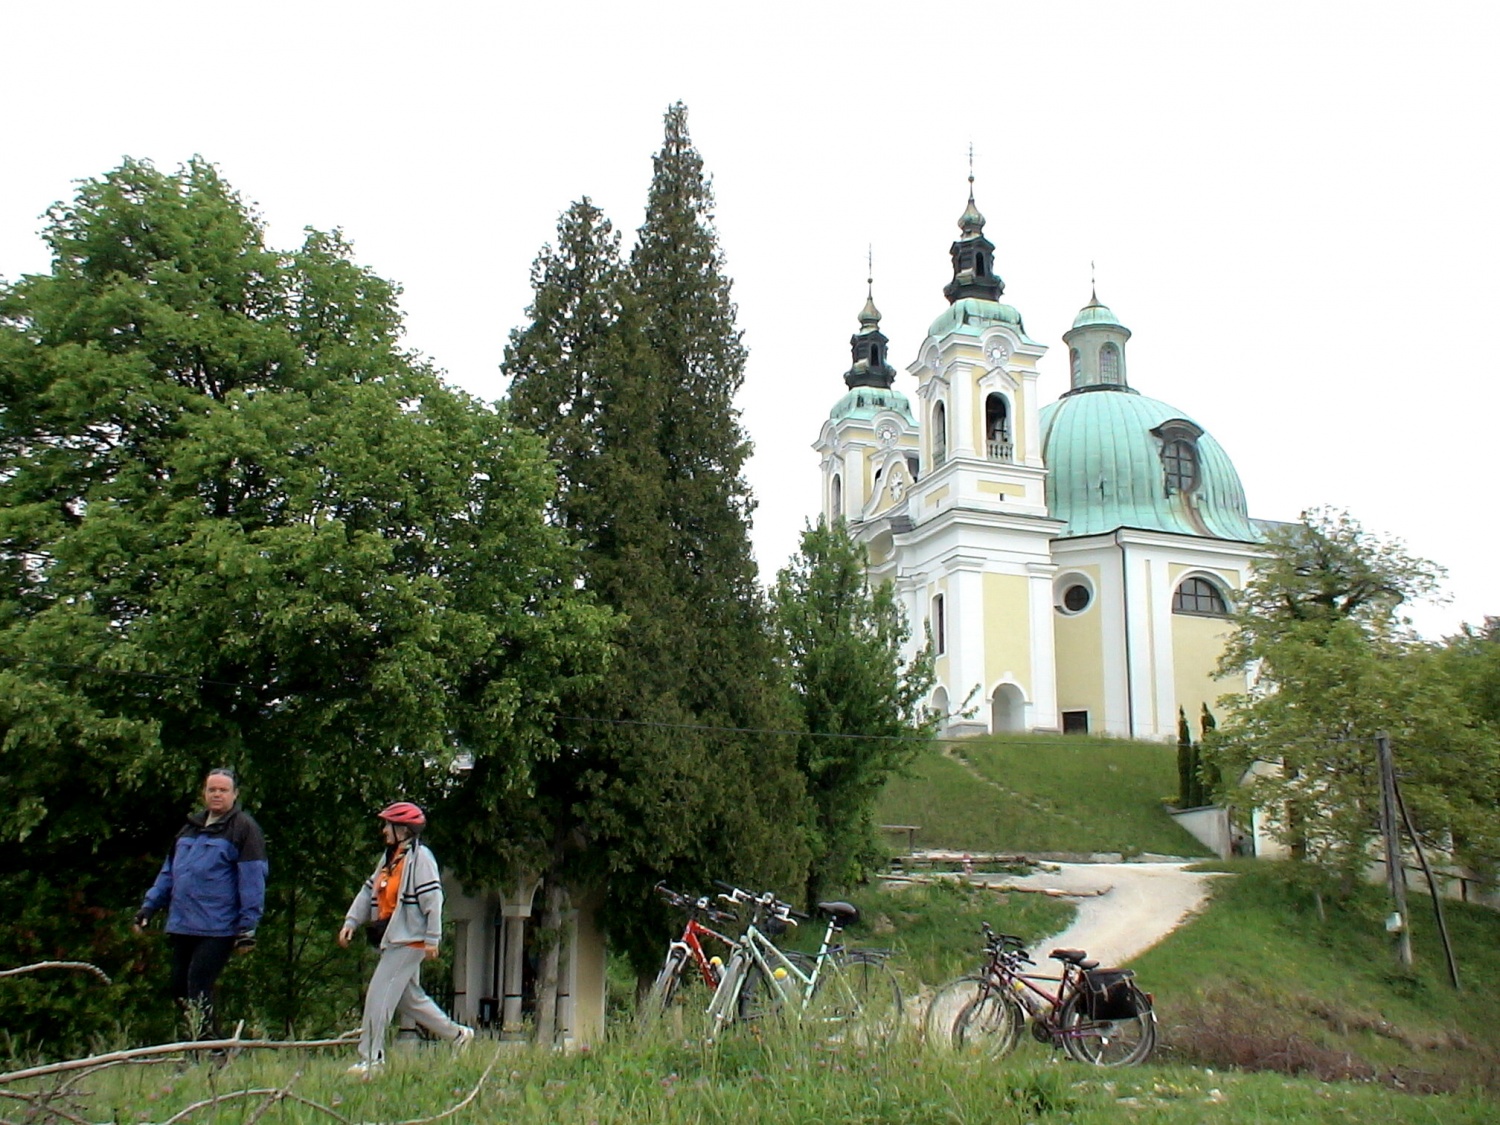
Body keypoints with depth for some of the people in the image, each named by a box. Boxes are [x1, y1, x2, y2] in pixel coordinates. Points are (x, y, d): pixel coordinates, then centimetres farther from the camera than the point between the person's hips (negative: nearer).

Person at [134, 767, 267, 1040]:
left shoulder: (243, 828, -3)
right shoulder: (190, 828, 18)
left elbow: (253, 881, -8)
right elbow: (168, 872, 26)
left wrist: (248, 927, -13)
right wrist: (148, 907, 19)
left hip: (218, 929, -7)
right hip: (182, 926, 7)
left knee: (198, 989, -12)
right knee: (179, 988, 9)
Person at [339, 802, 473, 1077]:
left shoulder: (420, 857, -13)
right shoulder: (389, 858, 15)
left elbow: (433, 899, -17)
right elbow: (368, 891, 18)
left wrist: (432, 939, -18)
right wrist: (351, 922, 7)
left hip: (409, 941, -10)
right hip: (392, 941, 10)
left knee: (378, 995, -10)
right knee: (409, 998, 15)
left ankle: (371, 1059, -3)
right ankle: (457, 1034, 27)